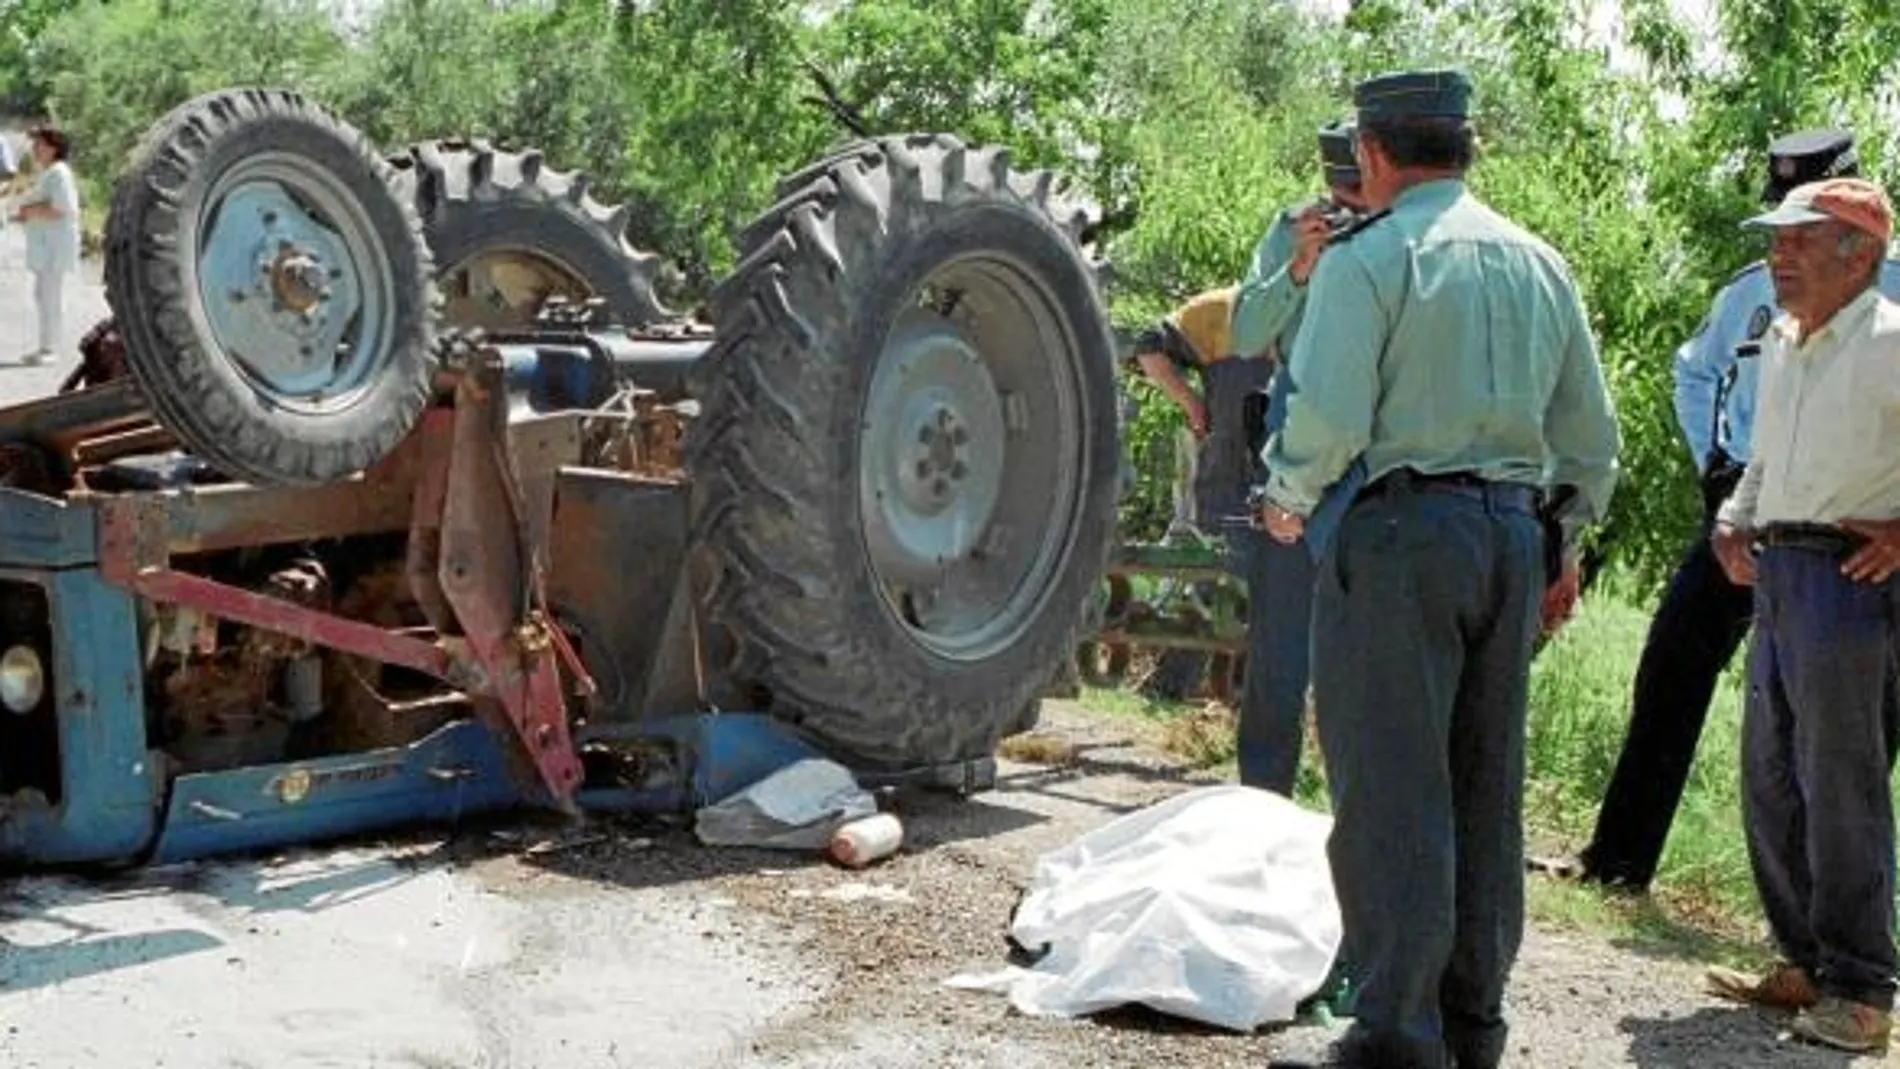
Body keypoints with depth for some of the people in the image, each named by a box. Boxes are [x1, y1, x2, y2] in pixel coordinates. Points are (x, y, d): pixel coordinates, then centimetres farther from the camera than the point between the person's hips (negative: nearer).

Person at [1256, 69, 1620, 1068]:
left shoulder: (1368, 259, -7)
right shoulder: (1542, 266, 13)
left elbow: (1327, 415, -18)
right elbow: (1593, 438, 15)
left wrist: (1289, 497, 0)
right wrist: (1566, 537, 28)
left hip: (1398, 527, -6)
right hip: (1513, 532, 7)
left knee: (1392, 792, -3)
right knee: (1486, 788, 13)